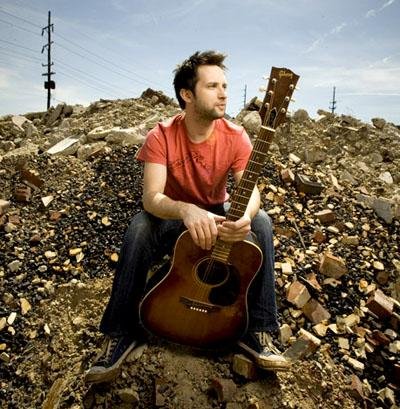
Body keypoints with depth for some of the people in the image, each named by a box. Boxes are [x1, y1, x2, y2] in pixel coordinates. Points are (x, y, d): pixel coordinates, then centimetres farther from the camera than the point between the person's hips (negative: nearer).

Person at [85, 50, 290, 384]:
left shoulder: (235, 136, -15)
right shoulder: (162, 136, -20)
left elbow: (251, 189, -25)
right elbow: (151, 197, -31)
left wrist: (245, 216, -50)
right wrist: (186, 210, -53)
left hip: (219, 212, 2)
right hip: (173, 215, -1)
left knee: (261, 223, -27)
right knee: (139, 229, -33)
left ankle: (258, 330, -17)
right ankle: (121, 334, -16)